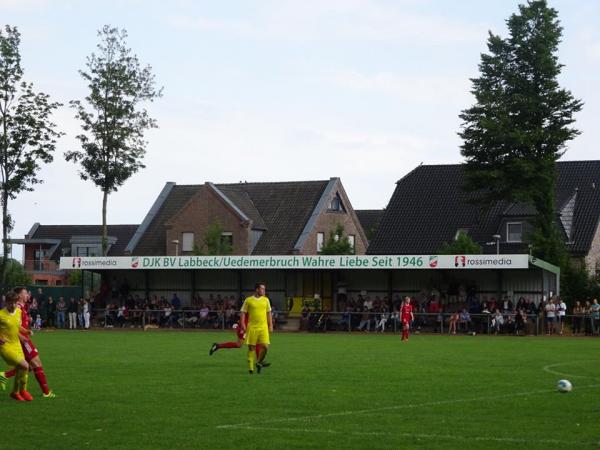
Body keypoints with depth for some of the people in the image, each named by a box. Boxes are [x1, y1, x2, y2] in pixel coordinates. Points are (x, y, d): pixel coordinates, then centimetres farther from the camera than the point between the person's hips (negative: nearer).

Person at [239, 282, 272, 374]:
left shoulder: (266, 300, 9)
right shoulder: (248, 300, 0)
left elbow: (268, 313, 15)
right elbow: (243, 313, 3)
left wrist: (270, 325, 9)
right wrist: (243, 324, -8)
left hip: (263, 327, 2)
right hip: (252, 327, -2)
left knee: (265, 346, -9)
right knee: (251, 347, 1)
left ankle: (259, 363, 15)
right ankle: (250, 367, 10)